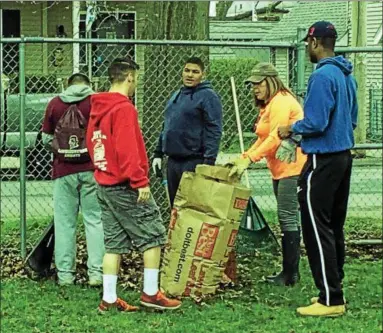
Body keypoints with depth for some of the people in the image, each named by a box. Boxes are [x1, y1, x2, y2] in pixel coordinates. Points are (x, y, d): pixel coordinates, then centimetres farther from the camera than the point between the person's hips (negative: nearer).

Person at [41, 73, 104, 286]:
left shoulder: (55, 104, 5)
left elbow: (46, 139, 9)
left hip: (64, 171, 2)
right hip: (92, 169, -1)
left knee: (64, 222, 6)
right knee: (95, 220, 2)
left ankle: (65, 273, 7)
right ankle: (97, 272, -2)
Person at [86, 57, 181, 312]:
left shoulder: (97, 108, 13)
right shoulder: (124, 108, -15)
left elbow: (93, 145, 18)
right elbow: (127, 150, -22)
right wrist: (141, 181, -20)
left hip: (104, 184, 9)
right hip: (125, 186, -9)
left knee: (114, 243, 10)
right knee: (154, 236, 0)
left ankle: (109, 299, 9)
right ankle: (151, 293, 0)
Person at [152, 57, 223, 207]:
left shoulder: (208, 96, -7)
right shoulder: (176, 95, 18)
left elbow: (214, 131, -14)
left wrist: (209, 161, -21)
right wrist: (158, 153, 19)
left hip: (194, 162, -8)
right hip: (173, 160, 8)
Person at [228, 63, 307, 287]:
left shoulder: (281, 102, -13)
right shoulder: (268, 105, 20)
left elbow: (275, 138, -22)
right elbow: (264, 140, 20)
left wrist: (249, 159, -24)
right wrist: (242, 158, 9)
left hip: (293, 166, -11)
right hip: (281, 169, 11)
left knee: (288, 217, -11)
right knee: (289, 218, 11)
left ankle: (290, 274, -9)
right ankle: (291, 272, 15)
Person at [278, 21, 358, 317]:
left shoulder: (322, 76, -18)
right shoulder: (347, 76, 12)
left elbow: (316, 123, -22)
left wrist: (292, 129, -4)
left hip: (323, 161, -9)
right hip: (344, 157, 9)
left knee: (317, 230, -6)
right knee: (335, 228, 14)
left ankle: (330, 300, -7)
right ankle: (335, 292, 20)